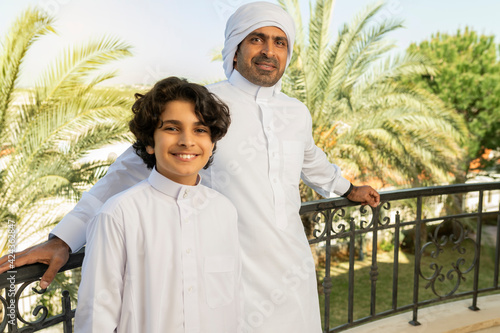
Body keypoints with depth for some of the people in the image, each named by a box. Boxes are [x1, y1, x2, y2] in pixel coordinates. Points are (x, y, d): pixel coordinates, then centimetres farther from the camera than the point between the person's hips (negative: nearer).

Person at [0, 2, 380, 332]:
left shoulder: (298, 113, 5)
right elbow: (132, 169, -9)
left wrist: (347, 189, 42)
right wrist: (64, 238, -14)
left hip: (296, 271, 6)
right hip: (236, 280, -5)